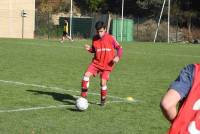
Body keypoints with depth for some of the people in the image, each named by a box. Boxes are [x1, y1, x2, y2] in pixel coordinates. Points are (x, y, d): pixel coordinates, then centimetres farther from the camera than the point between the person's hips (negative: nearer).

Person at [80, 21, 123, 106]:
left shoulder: (110, 38, -10)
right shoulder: (95, 38, 0)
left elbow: (119, 48, -1)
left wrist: (118, 57, -17)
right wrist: (89, 49, -8)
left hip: (107, 65, -3)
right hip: (96, 62, 3)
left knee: (103, 82, -9)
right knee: (87, 74, -18)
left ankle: (103, 99, 17)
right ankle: (83, 95, -11)